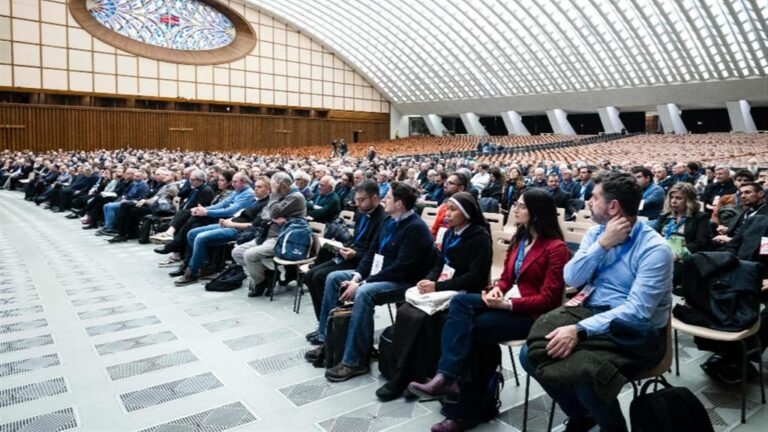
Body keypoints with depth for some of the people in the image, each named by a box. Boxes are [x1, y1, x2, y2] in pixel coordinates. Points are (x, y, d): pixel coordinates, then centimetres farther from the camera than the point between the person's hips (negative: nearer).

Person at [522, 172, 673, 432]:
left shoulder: (655, 249, -16)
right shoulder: (596, 233, 6)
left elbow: (637, 311, -24)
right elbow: (571, 278, -3)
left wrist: (580, 330, -32)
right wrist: (603, 243, -15)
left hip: (634, 330, -6)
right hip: (589, 310, 6)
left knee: (582, 371, -33)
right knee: (531, 354, -13)